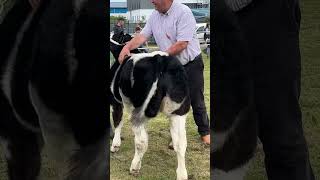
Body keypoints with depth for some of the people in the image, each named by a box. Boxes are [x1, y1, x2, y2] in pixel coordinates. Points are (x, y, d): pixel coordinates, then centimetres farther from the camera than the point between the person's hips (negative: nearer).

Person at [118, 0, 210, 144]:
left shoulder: (183, 12, -21)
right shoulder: (154, 16, 1)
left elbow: (181, 44, -25)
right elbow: (143, 36, 0)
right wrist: (127, 47, -18)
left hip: (191, 64, -5)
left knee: (196, 101, 6)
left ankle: (205, 132, 23)